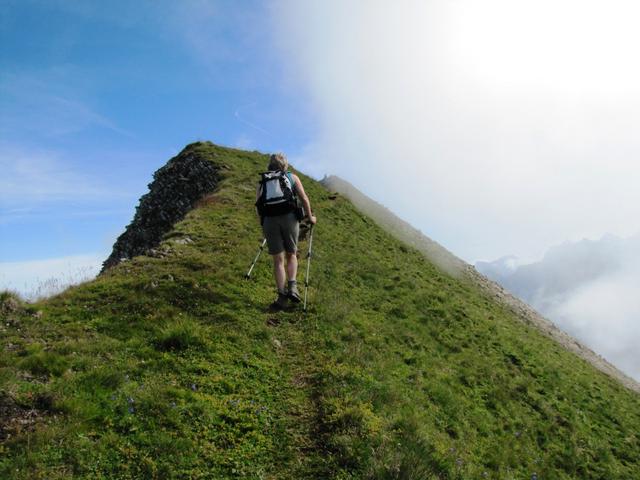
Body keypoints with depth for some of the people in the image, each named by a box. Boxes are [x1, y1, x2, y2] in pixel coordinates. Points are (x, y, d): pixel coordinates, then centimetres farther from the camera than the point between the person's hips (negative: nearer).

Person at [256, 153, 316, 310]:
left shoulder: (262, 181, 20)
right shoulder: (292, 177, 16)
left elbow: (258, 206, 17)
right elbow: (304, 199, 7)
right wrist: (310, 217, 20)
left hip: (269, 221, 1)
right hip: (289, 218, -1)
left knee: (278, 260, 8)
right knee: (291, 255, 17)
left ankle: (282, 296, 4)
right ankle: (292, 286, -1)